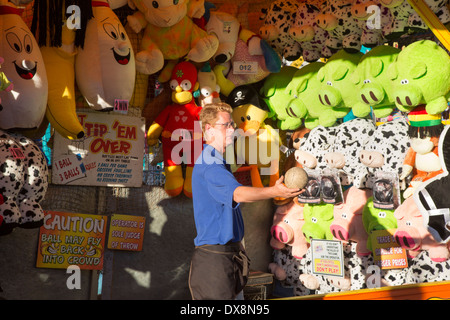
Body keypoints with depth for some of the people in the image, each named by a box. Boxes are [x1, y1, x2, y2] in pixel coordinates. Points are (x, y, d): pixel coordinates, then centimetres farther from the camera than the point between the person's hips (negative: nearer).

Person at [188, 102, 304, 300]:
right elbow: (237, 193, -35)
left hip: (227, 251, 10)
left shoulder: (216, 162, 17)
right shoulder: (209, 165, -18)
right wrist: (274, 191, -45)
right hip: (213, 256, -10)